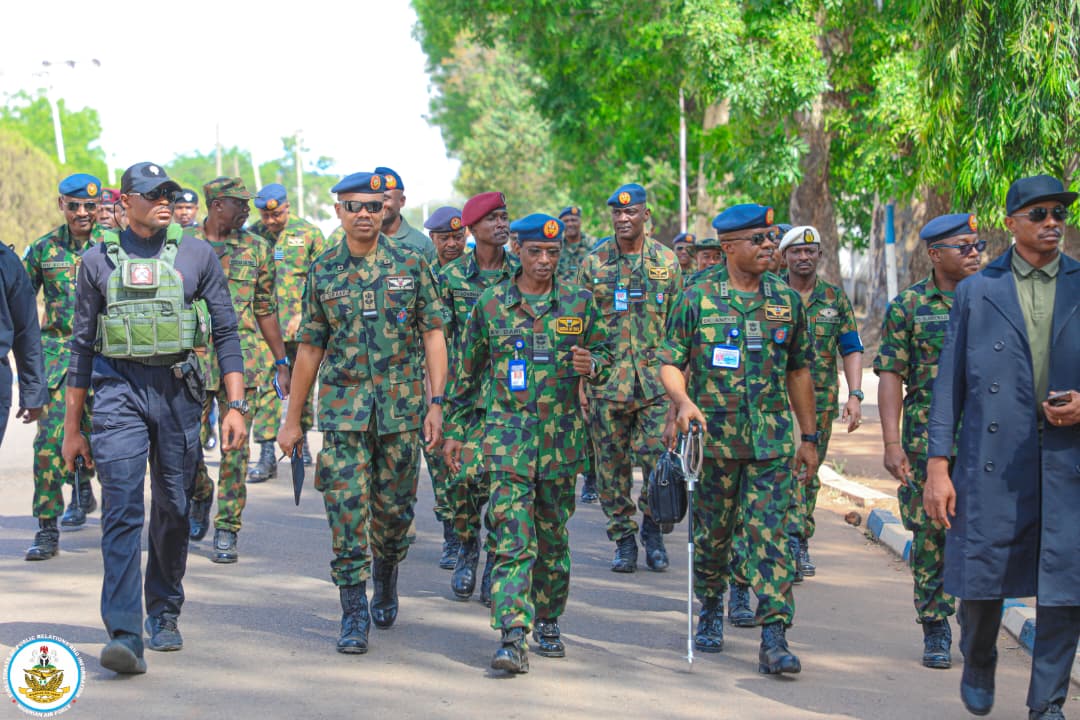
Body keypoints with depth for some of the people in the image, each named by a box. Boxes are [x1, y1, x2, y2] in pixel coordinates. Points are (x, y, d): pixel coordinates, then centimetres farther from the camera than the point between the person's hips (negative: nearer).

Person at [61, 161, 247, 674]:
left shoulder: (197, 255, 6)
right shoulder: (99, 260, 6)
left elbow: (225, 333, 6)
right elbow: (82, 345, 10)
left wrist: (235, 405, -3)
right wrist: (72, 428, 9)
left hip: (177, 389, 1)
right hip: (118, 388, -1)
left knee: (174, 509, 9)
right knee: (122, 510, -12)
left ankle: (164, 615, 28)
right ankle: (124, 635, -17)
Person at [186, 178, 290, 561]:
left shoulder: (256, 248, 6)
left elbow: (266, 310, 11)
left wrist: (281, 362, 9)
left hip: (241, 357, 0)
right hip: (191, 357, 0)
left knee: (234, 446, -2)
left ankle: (227, 530, 7)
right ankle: (200, 495, 30)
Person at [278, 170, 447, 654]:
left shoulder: (410, 266, 2)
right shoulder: (323, 273, 5)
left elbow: (433, 335, 2)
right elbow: (310, 347, 10)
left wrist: (436, 403, -8)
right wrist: (293, 418, 11)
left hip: (401, 409, 0)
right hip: (342, 409, 0)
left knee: (394, 509, 9)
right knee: (347, 508, -7)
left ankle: (386, 580, 37)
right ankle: (354, 614, -2)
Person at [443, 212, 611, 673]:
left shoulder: (579, 303, 5)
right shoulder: (491, 304, 3)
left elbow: (605, 353, 15)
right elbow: (468, 372, 10)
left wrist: (592, 366, -9)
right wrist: (455, 430, 9)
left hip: (561, 437, 2)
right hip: (507, 433, -2)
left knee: (552, 536, 12)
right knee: (513, 537, -12)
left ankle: (547, 621, 30)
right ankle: (512, 637, -17)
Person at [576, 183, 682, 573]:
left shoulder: (667, 261, 7)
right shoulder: (594, 263, 5)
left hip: (656, 379, 0)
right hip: (606, 379, 1)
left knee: (657, 459, -6)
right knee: (612, 463, 4)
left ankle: (652, 530, 15)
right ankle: (623, 539, 15)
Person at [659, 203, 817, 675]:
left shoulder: (787, 300, 8)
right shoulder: (698, 299, 0)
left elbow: (799, 372, 14)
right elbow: (670, 362, 2)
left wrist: (809, 436, 14)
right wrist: (684, 401, -18)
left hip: (772, 440, 1)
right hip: (713, 437, -1)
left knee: (771, 536, -7)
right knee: (712, 534, 11)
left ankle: (774, 639, -9)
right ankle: (710, 611, 34)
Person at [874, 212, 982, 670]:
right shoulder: (908, 306, 3)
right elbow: (890, 376, 0)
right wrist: (892, 442, -8)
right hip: (926, 440, -1)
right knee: (929, 534, 2)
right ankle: (935, 631, 14)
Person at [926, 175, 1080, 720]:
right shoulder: (976, 292, 8)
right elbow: (949, 382, 7)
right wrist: (938, 465, 0)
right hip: (992, 460, 0)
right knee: (981, 576, 6)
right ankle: (978, 667, 34)